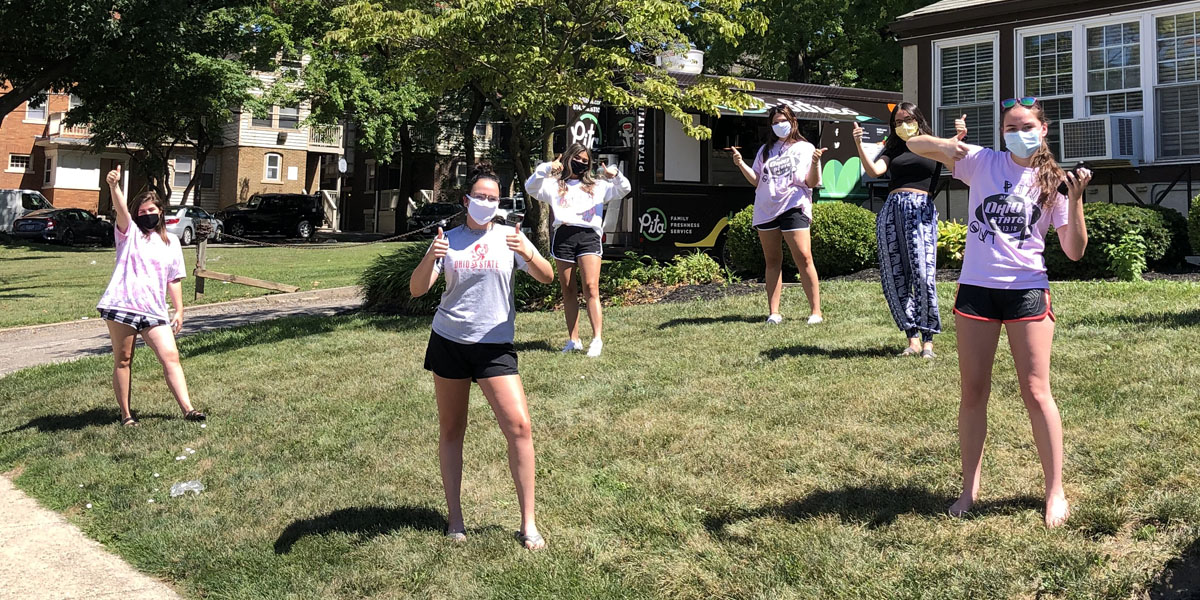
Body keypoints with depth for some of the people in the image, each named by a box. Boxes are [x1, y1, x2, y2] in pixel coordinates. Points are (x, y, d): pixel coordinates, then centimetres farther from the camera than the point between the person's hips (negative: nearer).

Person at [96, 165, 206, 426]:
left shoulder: (171, 241, 16)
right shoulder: (130, 233, 7)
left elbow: (174, 280, 17)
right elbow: (121, 208, -14)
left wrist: (179, 311, 11)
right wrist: (114, 186, -33)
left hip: (155, 311, 2)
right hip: (122, 306, -2)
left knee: (171, 357, -7)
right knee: (123, 360, 3)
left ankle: (187, 409, -10)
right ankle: (126, 414, 10)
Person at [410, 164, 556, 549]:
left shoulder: (508, 237, 2)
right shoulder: (449, 240, 4)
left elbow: (547, 278, -7)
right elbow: (416, 290, -3)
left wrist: (528, 254, -27)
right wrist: (430, 258, -23)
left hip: (494, 345, -1)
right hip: (448, 341, 1)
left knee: (518, 426, -11)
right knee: (451, 430, 7)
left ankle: (528, 524, -3)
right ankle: (455, 519, 20)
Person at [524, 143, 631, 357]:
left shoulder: (597, 186, 23)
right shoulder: (554, 185, 18)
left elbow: (624, 190, 19)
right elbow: (531, 187, 4)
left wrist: (615, 176, 0)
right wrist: (546, 169, -7)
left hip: (589, 235, -1)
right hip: (563, 235, 1)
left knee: (591, 287, -14)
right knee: (568, 291, 3)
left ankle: (597, 339, -18)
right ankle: (573, 340, 9)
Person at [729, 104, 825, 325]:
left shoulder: (805, 148, 5)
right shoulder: (765, 150, 18)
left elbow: (812, 183, -2)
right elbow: (756, 181, 14)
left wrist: (814, 163, -20)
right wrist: (741, 164, 1)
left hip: (793, 208, -4)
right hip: (766, 210, 5)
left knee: (803, 259, -12)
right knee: (772, 261, 6)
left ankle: (815, 311, -9)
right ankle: (773, 312, 8)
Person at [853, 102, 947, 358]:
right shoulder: (893, 150, 21)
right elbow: (874, 170, 3)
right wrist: (859, 144, -8)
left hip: (921, 209, -3)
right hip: (892, 210, 4)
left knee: (923, 274, -15)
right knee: (894, 278, -2)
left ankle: (927, 339, -7)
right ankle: (912, 338, 4)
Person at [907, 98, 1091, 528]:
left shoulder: (1052, 181, 1)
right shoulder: (982, 163, 2)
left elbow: (1074, 252, -4)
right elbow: (914, 144, -1)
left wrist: (1075, 199, -16)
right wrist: (946, 145, -22)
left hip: (1027, 291, -1)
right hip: (976, 288, 1)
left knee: (1036, 393, -1)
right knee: (973, 393, 8)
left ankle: (1055, 492, 11)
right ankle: (970, 487, 21)